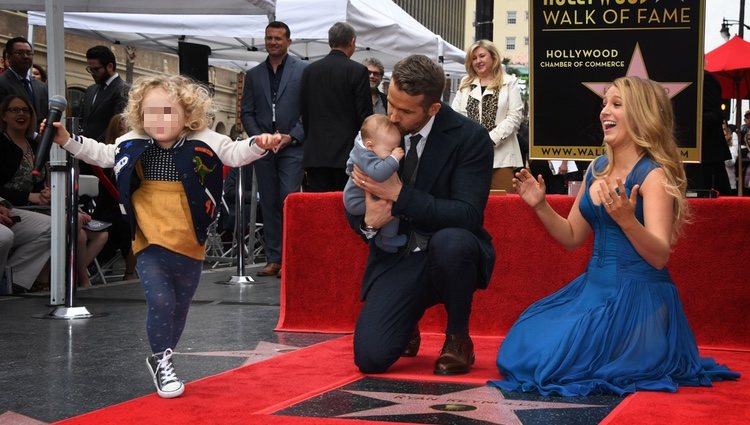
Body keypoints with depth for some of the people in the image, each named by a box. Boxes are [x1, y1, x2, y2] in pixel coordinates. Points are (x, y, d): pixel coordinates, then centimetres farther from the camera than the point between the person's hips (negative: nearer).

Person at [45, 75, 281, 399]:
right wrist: (68, 141, 7)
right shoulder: (133, 144, -3)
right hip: (150, 242, -1)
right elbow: (102, 154, 13)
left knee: (180, 306, 15)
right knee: (160, 301, -13)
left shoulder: (205, 142, -11)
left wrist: (257, 145, -30)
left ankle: (162, 359, 36)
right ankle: (161, 362, 8)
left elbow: (235, 154, -10)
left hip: (189, 244, 1)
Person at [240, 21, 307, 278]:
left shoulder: (304, 71, 1)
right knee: (269, 203, 6)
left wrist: (292, 136, -11)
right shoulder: (254, 75, 13)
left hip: (292, 146, -4)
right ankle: (273, 258, 11)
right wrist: (259, 137, -4)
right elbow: (247, 112, 11)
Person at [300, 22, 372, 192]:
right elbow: (365, 115, -6)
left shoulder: (309, 70, 8)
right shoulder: (358, 71, -5)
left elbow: (304, 113, 12)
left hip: (315, 155, 4)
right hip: (347, 153, -4)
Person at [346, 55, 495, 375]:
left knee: (450, 241, -40)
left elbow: (468, 216, -21)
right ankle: (407, 328, 23)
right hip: (396, 259, 3)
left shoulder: (470, 138, -12)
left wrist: (400, 194, -27)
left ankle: (458, 339, -10)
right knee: (370, 358, -18)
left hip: (451, 254, -2)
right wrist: (367, 221, -17)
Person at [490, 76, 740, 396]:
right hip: (593, 286, 8)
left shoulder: (654, 174, -13)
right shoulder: (597, 169, 9)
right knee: (523, 346, 3)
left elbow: (659, 257, -20)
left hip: (638, 296, -8)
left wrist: (626, 219, -37)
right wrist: (541, 206, 1)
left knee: (558, 358, -16)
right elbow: (572, 237, 17)